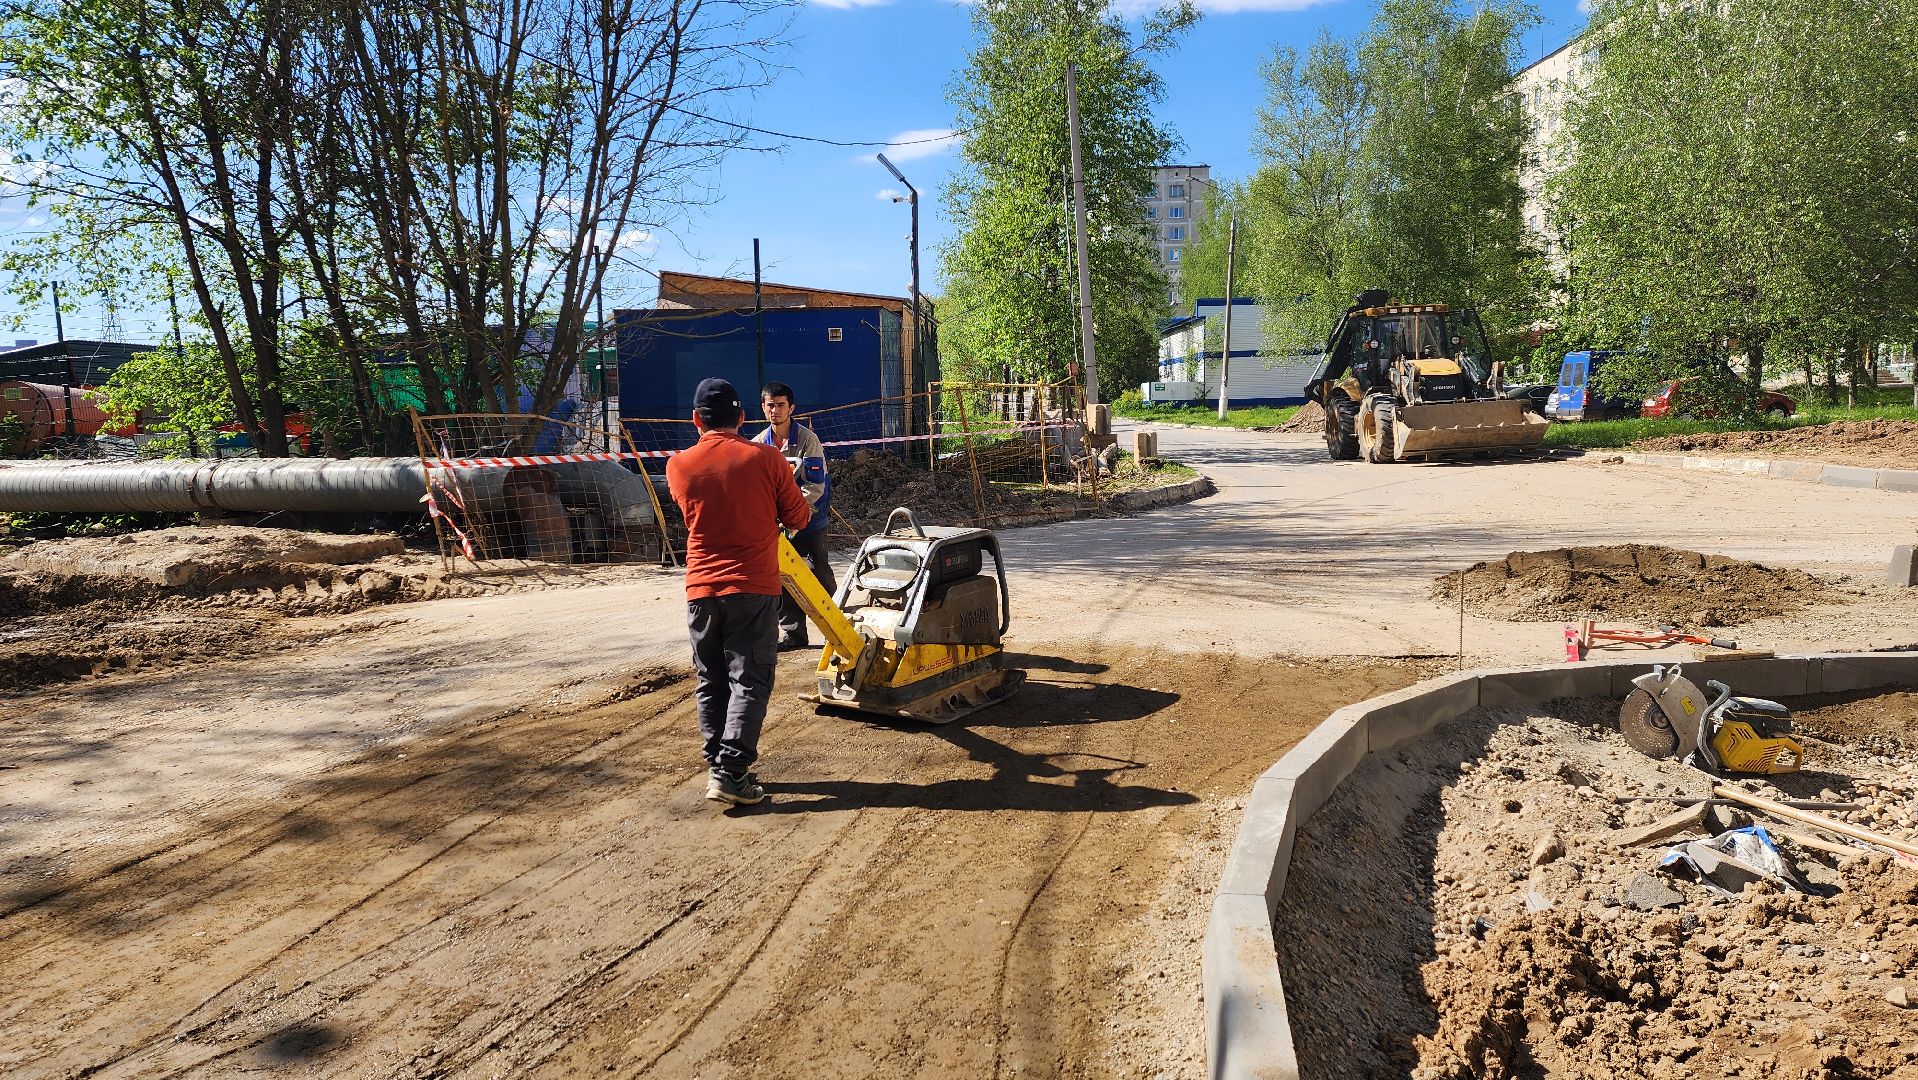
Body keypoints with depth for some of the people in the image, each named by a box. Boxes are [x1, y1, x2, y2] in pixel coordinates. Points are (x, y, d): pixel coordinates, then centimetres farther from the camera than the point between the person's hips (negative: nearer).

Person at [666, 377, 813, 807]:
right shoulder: (766, 458, -5)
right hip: (753, 589, -3)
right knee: (749, 682, 0)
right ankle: (731, 772, -8)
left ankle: (717, 767, 17)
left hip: (700, 590, 3)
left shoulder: (679, 465, 2)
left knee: (710, 684, 13)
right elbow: (799, 518, 2)